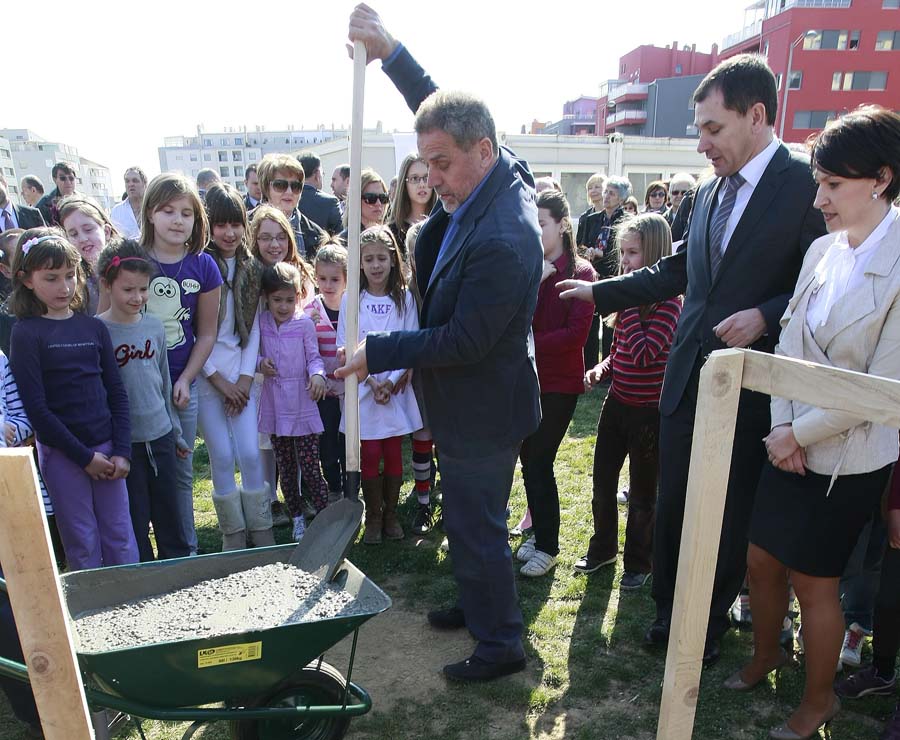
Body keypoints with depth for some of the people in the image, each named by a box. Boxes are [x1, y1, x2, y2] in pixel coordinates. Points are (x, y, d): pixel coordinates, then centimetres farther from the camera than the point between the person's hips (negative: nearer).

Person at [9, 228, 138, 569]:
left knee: (121, 540, 8)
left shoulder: (93, 327, 5)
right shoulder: (26, 333, -5)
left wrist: (121, 451, -3)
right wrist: (84, 456, -11)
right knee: (82, 545, 7)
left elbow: (117, 393, 6)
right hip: (61, 454, -3)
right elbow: (36, 407, -9)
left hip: (106, 449, 3)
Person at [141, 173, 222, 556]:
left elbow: (206, 334, 4)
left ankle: (186, 550, 27)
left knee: (181, 471, 12)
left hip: (181, 384, 2)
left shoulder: (203, 267, -1)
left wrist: (185, 380, -4)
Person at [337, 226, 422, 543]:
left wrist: (391, 381, -13)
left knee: (394, 453, 6)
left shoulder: (404, 298, 1)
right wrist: (371, 380, -12)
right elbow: (345, 347, -3)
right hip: (363, 389, -1)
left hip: (397, 389, 1)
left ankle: (391, 514, 23)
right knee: (370, 454, 2)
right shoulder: (350, 300, -1)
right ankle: (373, 516, 19)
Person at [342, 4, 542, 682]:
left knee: (478, 527, 8)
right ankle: (478, 604, 49)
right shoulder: (497, 173, -3)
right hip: (474, 403, 10)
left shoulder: (503, 241, -32)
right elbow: (442, 109, 13)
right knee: (470, 518, 26)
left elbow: (462, 341, -26)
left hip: (482, 413, -10)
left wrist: (376, 352, -18)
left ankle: (500, 645, 30)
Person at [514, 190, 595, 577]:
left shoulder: (580, 272, -7)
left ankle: (547, 546, 15)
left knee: (538, 463, -2)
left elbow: (576, 333, -14)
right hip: (524, 378, 4)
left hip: (558, 382, -4)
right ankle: (540, 531, 30)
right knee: (530, 459, 11)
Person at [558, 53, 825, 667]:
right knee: (672, 507, 15)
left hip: (748, 391, -6)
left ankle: (708, 626, 34)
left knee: (730, 518, 11)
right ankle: (668, 612, 36)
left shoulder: (807, 187, -10)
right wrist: (600, 292, 16)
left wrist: (765, 316, -24)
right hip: (688, 380, 6)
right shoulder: (711, 192, 11)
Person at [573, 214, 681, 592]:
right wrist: (601, 370, -2)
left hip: (649, 411, -6)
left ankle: (638, 562, 29)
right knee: (602, 480, 16)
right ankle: (602, 547, 36)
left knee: (642, 492, 10)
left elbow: (644, 353, -28)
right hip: (617, 402, 7)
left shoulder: (668, 301, -16)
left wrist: (630, 304, -23)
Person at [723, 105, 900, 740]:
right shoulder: (822, 250, 1)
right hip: (790, 444, 5)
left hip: (849, 460, -5)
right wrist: (782, 427, -6)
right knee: (761, 560, 16)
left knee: (813, 580, 10)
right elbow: (789, 342, 4)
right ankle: (766, 654, 44)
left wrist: (800, 433, -12)